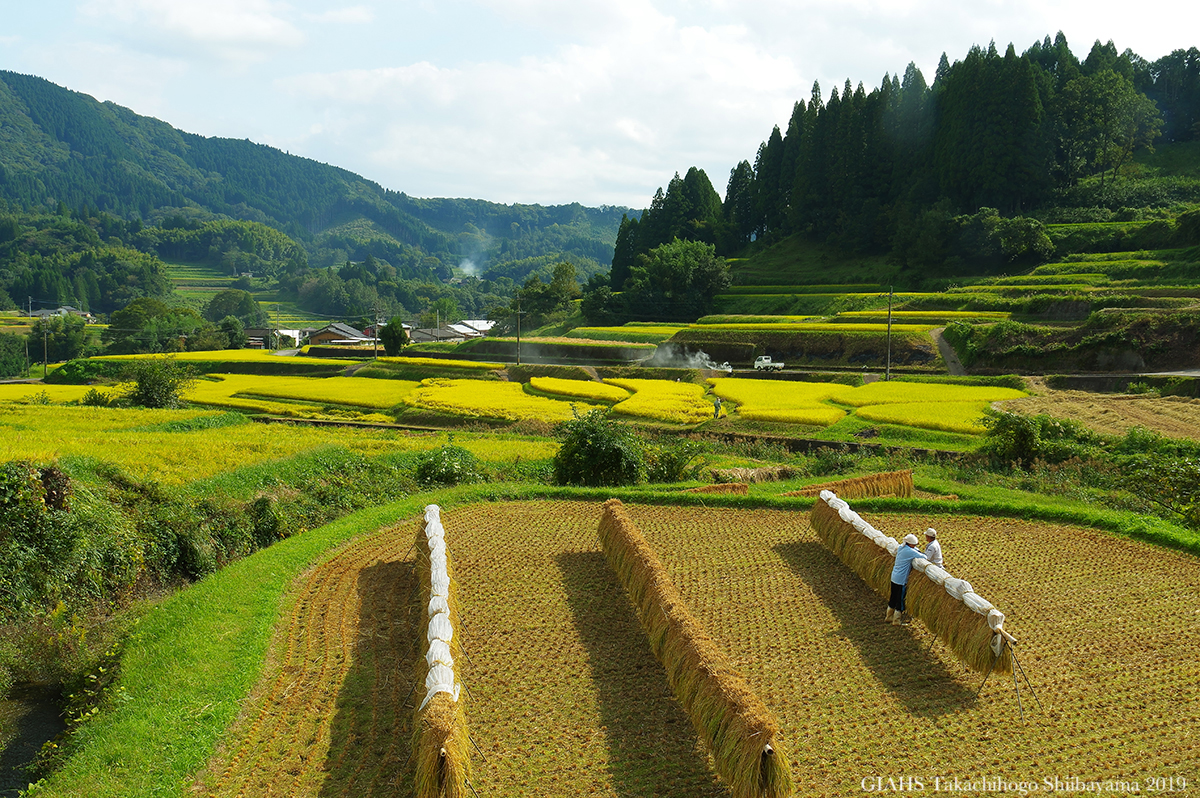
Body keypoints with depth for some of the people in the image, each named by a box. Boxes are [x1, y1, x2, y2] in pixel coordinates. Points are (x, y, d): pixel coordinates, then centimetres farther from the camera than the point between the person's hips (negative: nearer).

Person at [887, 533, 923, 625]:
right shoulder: (910, 551, -18)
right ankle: (897, 621, 13)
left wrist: (916, 550, 8)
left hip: (894, 577, 8)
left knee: (893, 598, 19)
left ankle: (889, 618, 31)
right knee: (900, 600, 4)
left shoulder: (901, 548, 7)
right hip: (901, 580, -8)